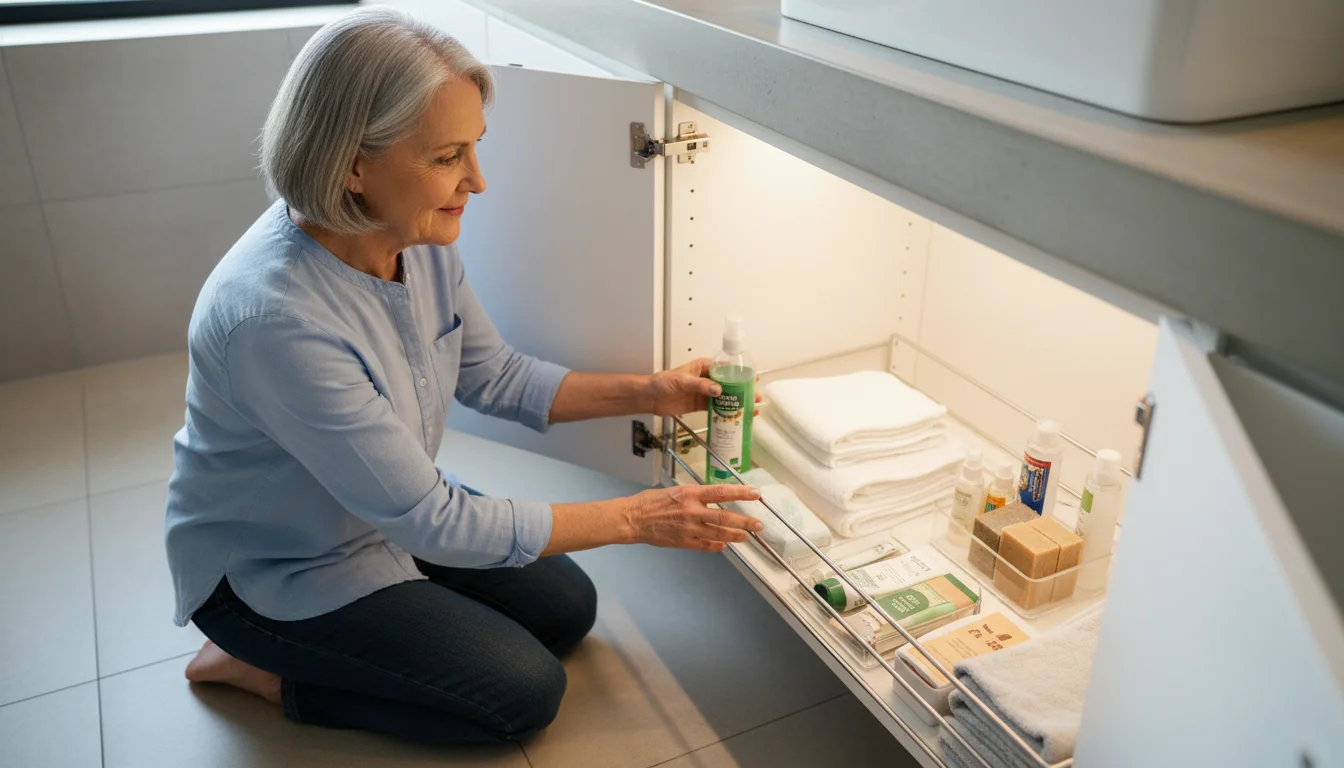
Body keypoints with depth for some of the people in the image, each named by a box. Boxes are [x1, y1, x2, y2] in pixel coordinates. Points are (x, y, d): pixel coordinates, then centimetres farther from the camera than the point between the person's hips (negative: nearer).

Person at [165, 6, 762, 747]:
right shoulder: (277, 318, -38)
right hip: (270, 569, -7)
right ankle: (259, 666, 6)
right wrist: (637, 518, -26)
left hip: (384, 514, 7)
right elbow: (431, 521, -30)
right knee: (524, 693, -8)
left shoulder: (422, 238, -15)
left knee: (567, 608, 5)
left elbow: (495, 376, 2)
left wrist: (648, 393, -9)